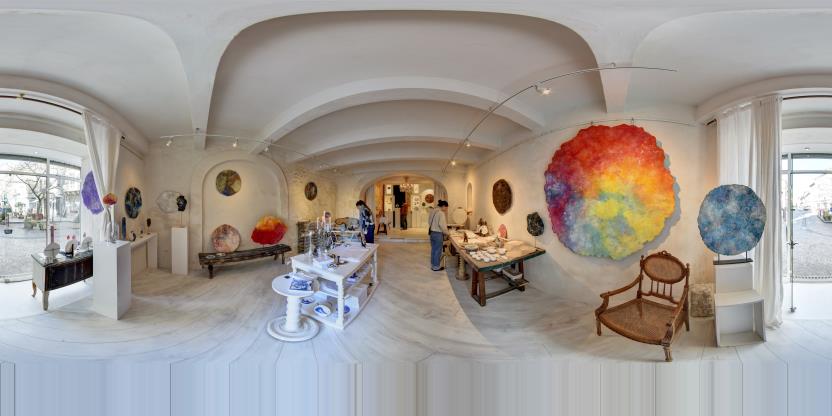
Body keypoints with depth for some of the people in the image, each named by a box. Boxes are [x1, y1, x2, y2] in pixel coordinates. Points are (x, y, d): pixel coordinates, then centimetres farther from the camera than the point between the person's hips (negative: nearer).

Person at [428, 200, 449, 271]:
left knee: (433, 249, 16)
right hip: (438, 234, -8)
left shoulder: (433, 211, 8)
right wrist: (446, 232, -9)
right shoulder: (441, 213, -17)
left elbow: (430, 222, 11)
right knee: (438, 251, 3)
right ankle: (436, 267, 11)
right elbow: (442, 224, -21)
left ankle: (433, 265, 25)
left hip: (432, 233, 8)